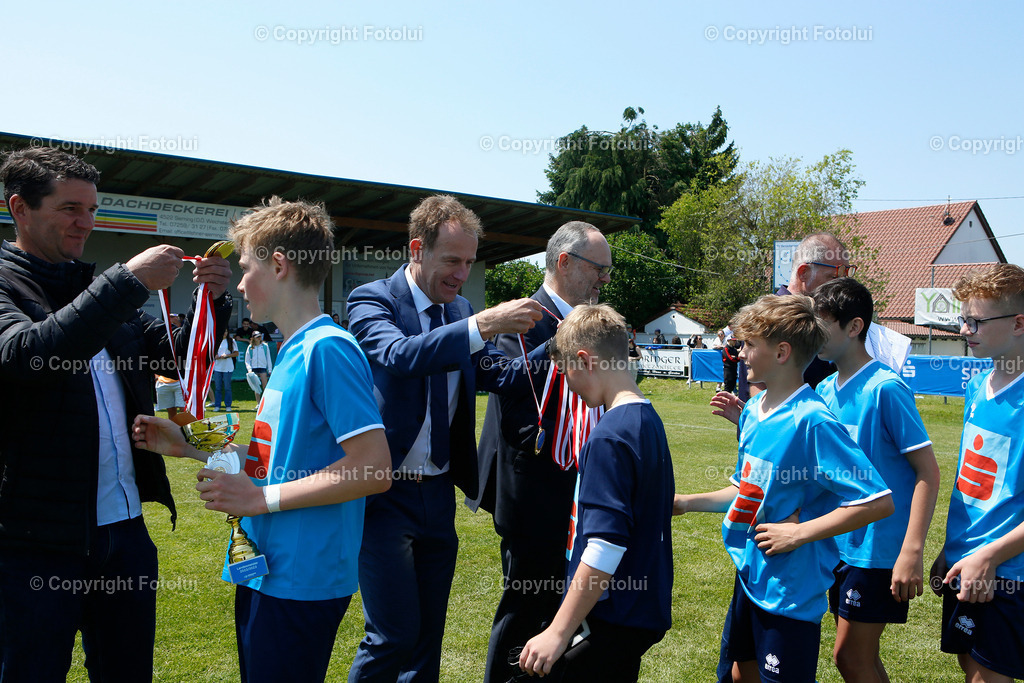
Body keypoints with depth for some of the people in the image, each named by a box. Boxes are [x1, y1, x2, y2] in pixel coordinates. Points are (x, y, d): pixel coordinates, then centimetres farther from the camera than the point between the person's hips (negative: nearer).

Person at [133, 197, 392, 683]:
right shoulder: (293, 350, 12)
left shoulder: (327, 349, -19)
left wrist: (261, 498, -20)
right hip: (267, 571, 9)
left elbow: (374, 469, -25)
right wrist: (188, 446, 15)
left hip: (301, 583, -9)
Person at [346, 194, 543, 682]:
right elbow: (399, 355, -29)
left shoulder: (461, 312, 9)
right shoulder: (372, 300, -9)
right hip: (387, 493, -6)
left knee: (428, 632, 14)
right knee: (394, 635, -5)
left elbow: (500, 375, 8)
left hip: (438, 495, 6)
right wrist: (483, 326, -37)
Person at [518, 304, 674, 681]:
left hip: (616, 618, -9)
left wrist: (559, 631, -22)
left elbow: (605, 547, -26)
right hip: (646, 609, 9)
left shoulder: (609, 437, -21)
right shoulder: (650, 421, 9)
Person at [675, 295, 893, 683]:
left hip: (791, 589, -8)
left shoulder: (812, 421, -22)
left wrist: (799, 533, -23)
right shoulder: (753, 410, 5)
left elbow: (879, 502, -24)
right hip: (750, 575, 8)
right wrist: (687, 503, 11)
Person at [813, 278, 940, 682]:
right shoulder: (826, 390, 6)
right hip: (842, 544, 7)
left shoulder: (885, 388, -16)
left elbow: (928, 472, -17)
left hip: (879, 549, -7)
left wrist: (912, 552, -24)